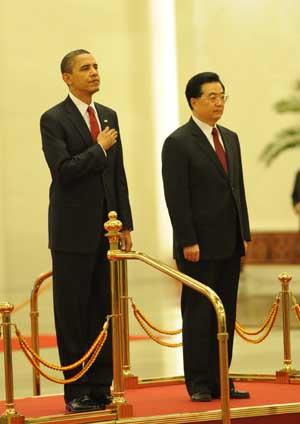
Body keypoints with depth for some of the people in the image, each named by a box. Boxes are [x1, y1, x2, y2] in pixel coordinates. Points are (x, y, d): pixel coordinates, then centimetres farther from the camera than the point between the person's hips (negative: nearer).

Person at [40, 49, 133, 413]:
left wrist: (126, 225, 11)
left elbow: (118, 174, 15)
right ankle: (76, 391, 5)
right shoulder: (54, 120, -7)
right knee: (72, 312, 0)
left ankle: (101, 386, 14)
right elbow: (63, 170, -19)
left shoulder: (109, 116, 13)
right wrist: (99, 149, -11)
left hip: (107, 229, 6)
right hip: (74, 232, -6)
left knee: (103, 310, 8)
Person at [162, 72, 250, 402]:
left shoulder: (230, 139, 15)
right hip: (199, 247, -7)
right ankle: (198, 384, 4)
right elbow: (176, 197, -11)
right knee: (198, 313, -1)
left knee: (225, 315, 7)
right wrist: (188, 242, -16)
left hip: (229, 246, 7)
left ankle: (219, 381, 11)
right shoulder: (178, 143, -7)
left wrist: (243, 233, 11)